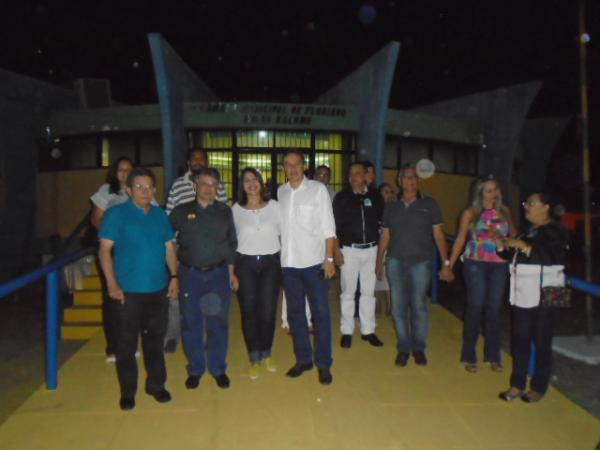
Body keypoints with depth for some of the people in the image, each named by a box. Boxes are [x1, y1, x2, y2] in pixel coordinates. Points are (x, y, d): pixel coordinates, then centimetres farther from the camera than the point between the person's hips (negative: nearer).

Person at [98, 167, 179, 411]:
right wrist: (112, 283, -14)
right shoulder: (116, 214, -4)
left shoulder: (160, 215, 8)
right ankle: (127, 392, 21)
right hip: (129, 290, -4)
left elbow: (169, 247, 11)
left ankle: (156, 385, 28)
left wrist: (174, 276, 3)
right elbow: (105, 249, -8)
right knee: (127, 341, 6)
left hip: (158, 289, 4)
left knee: (155, 338, 14)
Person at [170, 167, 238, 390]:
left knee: (218, 323, 7)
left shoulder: (224, 211, 5)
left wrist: (231, 272, 8)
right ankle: (195, 369, 25)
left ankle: (218, 369, 23)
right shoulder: (181, 211, 2)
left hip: (218, 273, 1)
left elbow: (231, 244, 10)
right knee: (191, 323, 8)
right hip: (190, 274, 0)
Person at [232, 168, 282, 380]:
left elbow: (284, 233, 4)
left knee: (268, 311, 2)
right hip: (245, 264, 0)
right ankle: (254, 358, 22)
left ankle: (267, 354, 25)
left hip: (271, 263, 0)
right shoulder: (236, 209, 2)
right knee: (249, 312, 6)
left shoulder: (274, 206, 2)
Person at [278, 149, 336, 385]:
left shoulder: (317, 189, -2)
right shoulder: (280, 192, 7)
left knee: (320, 313, 1)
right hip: (289, 262, 4)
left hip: (314, 261, -3)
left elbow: (328, 227, -4)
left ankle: (324, 364, 13)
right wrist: (276, 258, 4)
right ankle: (303, 359, 26)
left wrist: (329, 258, -10)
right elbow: (279, 226, 9)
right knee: (295, 312, 12)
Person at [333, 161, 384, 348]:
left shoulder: (375, 197, 5)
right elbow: (335, 226, -1)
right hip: (349, 249, -2)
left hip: (371, 249, 2)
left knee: (368, 291, 8)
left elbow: (382, 221, 11)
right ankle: (347, 331, 14)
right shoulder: (341, 198, 0)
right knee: (348, 291, 5)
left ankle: (368, 330, 18)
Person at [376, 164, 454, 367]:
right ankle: (403, 348, 18)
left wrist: (446, 263, -6)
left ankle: (419, 348, 20)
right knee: (398, 307, 4)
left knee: (418, 306, 4)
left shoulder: (429, 204, 2)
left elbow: (438, 234, -1)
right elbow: (385, 235, 10)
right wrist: (379, 262, 8)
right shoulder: (391, 207, 9)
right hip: (395, 262, 2)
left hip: (420, 262, -2)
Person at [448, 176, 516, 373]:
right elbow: (460, 240, 1)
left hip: (499, 265, 3)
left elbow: (513, 236, 16)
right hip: (476, 264, -2)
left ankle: (493, 356, 20)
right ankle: (469, 356, 11)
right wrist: (449, 264, -3)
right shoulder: (470, 213, 0)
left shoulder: (505, 211, 8)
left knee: (494, 309, 7)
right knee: (475, 308, -1)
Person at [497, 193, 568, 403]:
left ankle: (538, 388, 14)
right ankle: (517, 385, 18)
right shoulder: (529, 231, 17)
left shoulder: (555, 230, -6)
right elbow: (515, 258, 20)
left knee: (541, 343, 2)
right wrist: (501, 246, 3)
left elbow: (553, 257, -22)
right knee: (520, 341, 9)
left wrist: (523, 245, -26)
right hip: (523, 296, 7)